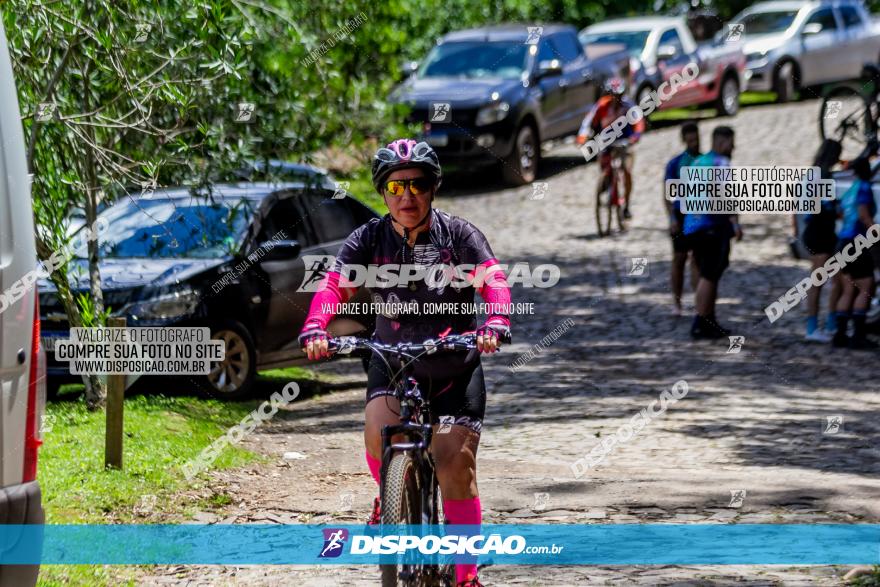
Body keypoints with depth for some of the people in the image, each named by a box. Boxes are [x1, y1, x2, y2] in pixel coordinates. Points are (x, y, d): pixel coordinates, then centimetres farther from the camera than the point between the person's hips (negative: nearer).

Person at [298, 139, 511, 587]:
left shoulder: (458, 235, -6)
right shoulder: (369, 239, -3)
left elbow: (493, 281, -19)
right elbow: (334, 284, -15)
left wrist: (496, 323, -41)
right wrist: (314, 329, -36)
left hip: (454, 368, -1)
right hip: (392, 364, 1)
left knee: (456, 464, -10)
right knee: (380, 433, -27)